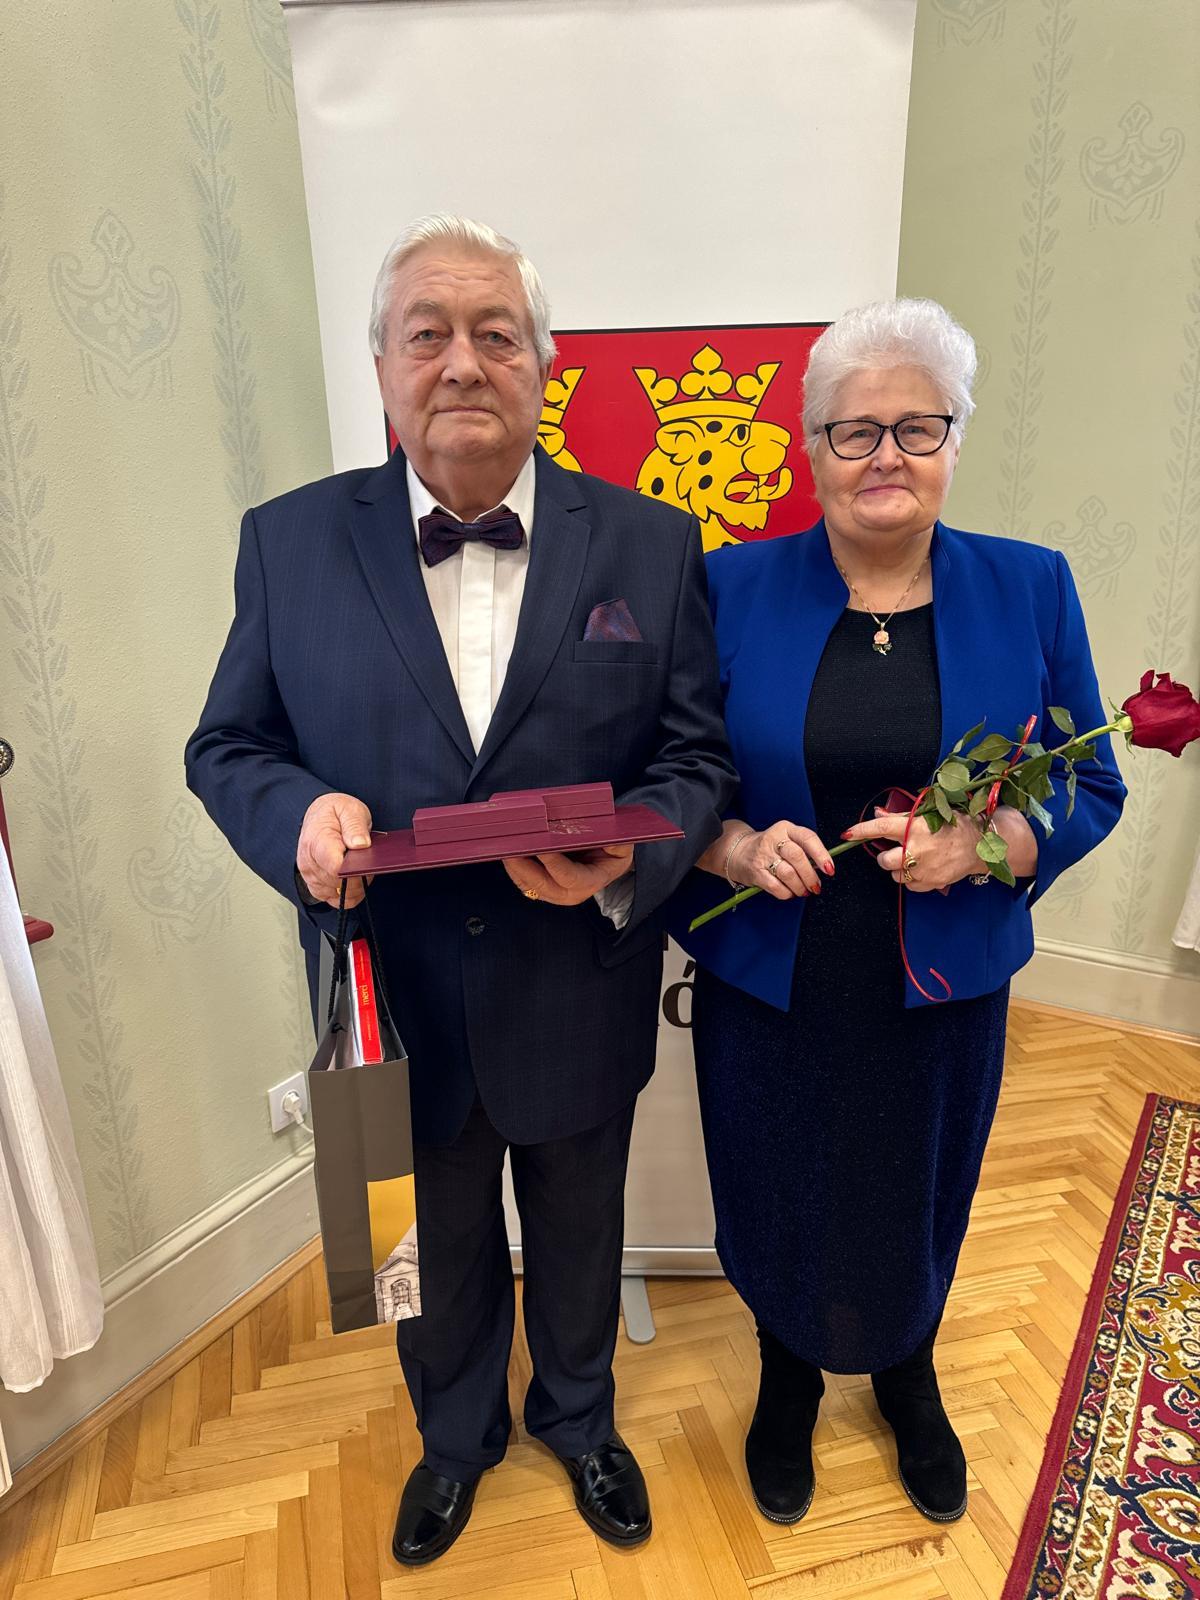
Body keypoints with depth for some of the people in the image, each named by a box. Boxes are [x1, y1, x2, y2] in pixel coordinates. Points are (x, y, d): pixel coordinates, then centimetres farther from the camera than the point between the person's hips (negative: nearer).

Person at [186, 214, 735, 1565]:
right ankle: (456, 1432, 60)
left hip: (579, 1009, 0)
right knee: (440, 1257, 26)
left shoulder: (650, 546, -7)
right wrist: (299, 814, -22)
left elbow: (697, 756, -5)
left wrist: (627, 852, -25)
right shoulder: (290, 541, -5)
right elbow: (227, 744, 0)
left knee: (578, 1241, 26)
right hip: (400, 1013, 1)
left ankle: (576, 1416, 60)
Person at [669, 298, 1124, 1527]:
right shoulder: (732, 590, -6)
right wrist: (735, 848, -22)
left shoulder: (1029, 591, -3)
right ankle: (789, 1381, 53)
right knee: (778, 1207, 19)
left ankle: (907, 1376, 58)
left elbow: (1092, 789, 0)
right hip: (768, 990, 0)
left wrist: (984, 843, -19)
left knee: (917, 1205, 22)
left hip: (940, 994, 1)